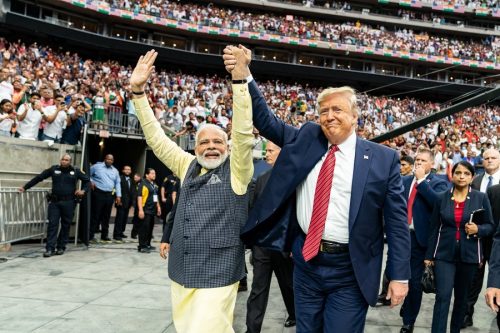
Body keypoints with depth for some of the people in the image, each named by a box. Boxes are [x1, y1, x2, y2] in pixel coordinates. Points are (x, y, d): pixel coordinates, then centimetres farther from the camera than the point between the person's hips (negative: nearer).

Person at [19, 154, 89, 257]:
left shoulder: (76, 171, 4)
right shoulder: (53, 169, 5)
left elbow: (87, 180, 15)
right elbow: (38, 178, 9)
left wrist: (83, 190, -1)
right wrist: (25, 187, 9)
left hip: (69, 202, 0)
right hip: (54, 202, 0)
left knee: (66, 225, 5)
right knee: (52, 224, -3)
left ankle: (61, 247, 16)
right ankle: (50, 248, -1)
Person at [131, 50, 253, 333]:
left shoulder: (236, 170, -2)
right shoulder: (188, 167, 10)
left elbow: (244, 132, -16)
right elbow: (157, 138, 9)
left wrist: (240, 79, -25)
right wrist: (138, 91, 1)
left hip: (217, 273, -5)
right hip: (181, 271, 5)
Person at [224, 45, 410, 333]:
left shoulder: (383, 158, -4)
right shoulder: (306, 138, 6)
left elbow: (397, 221, -4)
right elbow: (267, 121, 4)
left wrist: (399, 276, -6)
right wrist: (244, 77, -9)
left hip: (349, 270, -3)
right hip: (306, 261, 4)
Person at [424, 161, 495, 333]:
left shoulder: (481, 198, -1)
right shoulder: (442, 198, 1)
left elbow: (490, 226, 6)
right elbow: (434, 228, 4)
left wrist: (478, 229, -17)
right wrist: (429, 255, 4)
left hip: (468, 254, 1)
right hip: (444, 254, -1)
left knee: (462, 296, 14)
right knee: (442, 296, -8)